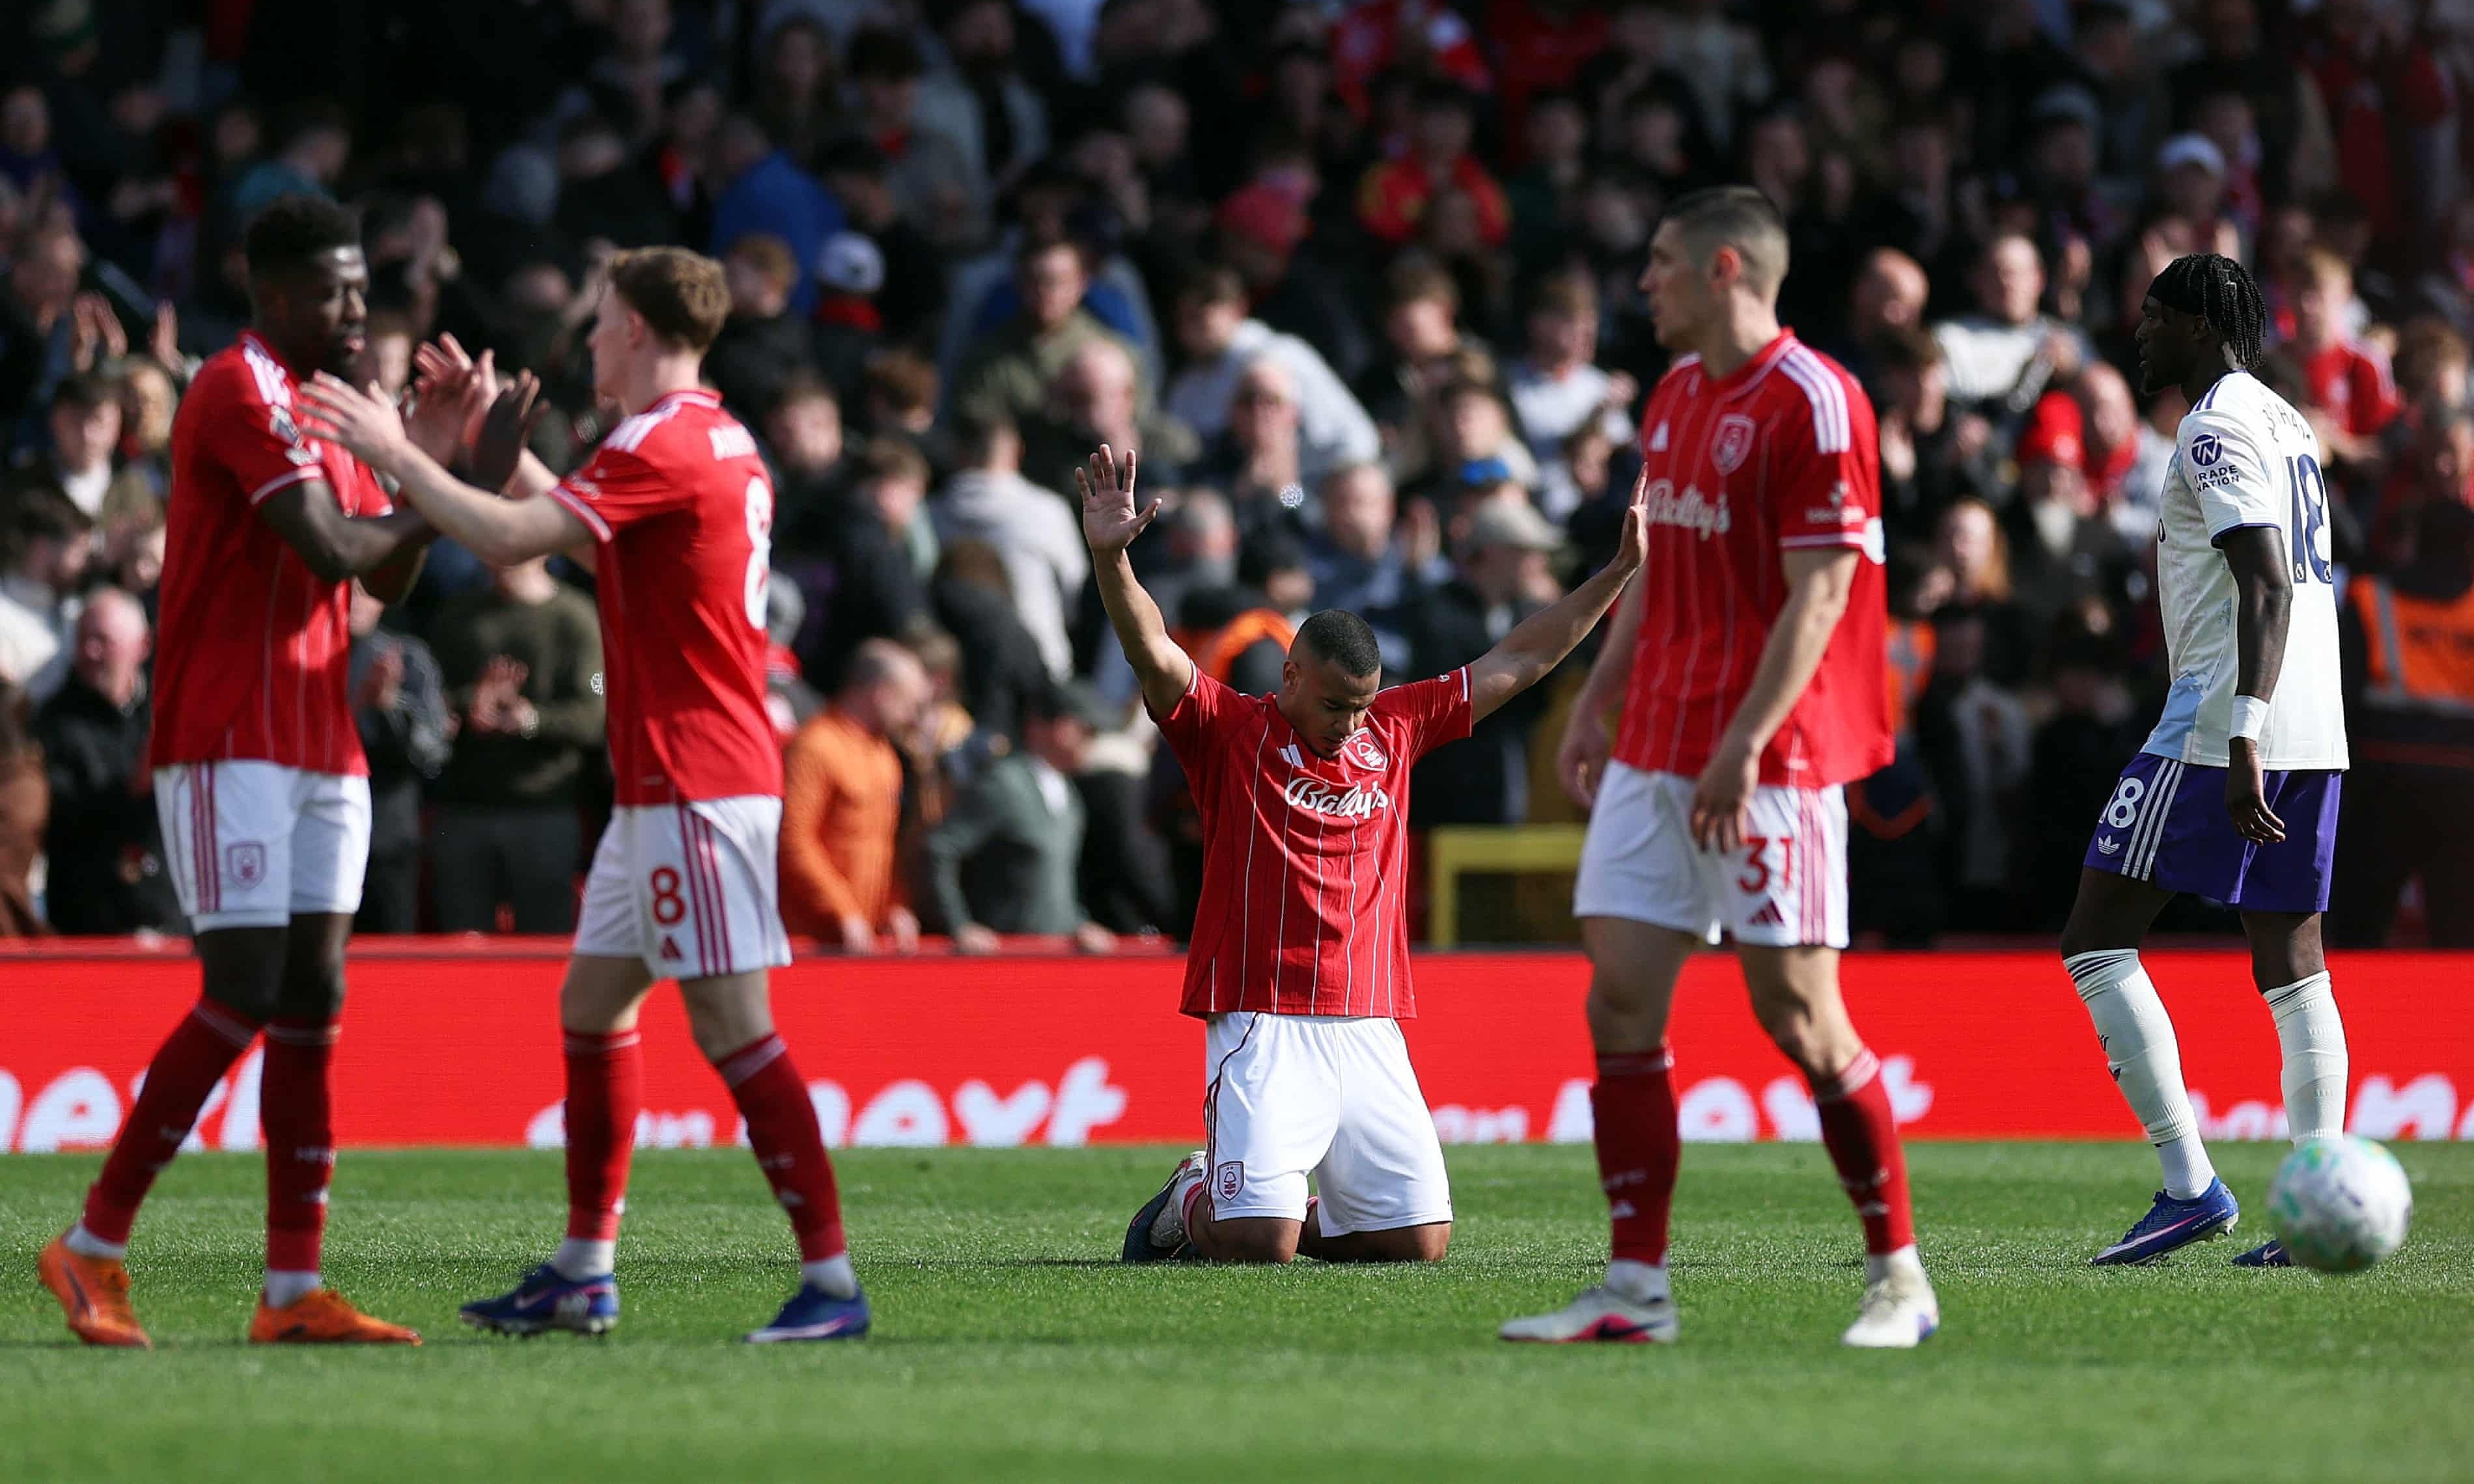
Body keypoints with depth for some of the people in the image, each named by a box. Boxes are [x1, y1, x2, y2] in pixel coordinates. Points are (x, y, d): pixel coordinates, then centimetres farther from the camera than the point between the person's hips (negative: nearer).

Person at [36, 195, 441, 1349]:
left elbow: (385, 579, 18)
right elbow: (330, 551, -21)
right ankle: (92, 1245, -3)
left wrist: (430, 467, 4)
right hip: (230, 744, -9)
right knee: (244, 997, -12)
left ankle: (293, 1289, 2)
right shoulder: (242, 391, -12)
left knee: (312, 1003, 3)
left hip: (318, 749, 9)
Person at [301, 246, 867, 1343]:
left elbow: (504, 540, -21)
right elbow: (579, 528, 30)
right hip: (663, 786, 10)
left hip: (697, 787, -10)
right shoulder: (720, 441, 15)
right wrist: (498, 434, 26)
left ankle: (831, 1280, -12)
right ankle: (584, 1274, 20)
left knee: (732, 1023, -11)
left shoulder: (661, 446, -16)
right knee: (593, 1003, 15)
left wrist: (393, 449, -10)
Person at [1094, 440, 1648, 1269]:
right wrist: (1111, 559, -33)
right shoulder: (1231, 733, 0)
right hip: (1263, 1027, -5)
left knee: (1421, 1242, -2)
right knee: (1258, 1246, -17)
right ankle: (1196, 1202, 18)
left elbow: (1519, 663, 18)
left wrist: (1623, 570, 17)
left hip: (1371, 1032, 5)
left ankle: (1296, 1209, 25)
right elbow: (1153, 655, -16)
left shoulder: (1396, 729, 13)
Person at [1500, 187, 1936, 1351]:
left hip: (1770, 764, -8)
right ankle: (1635, 1289, 4)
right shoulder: (1675, 394, 14)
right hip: (1654, 751, 8)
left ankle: (1898, 1276, 7)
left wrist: (1743, 747, -22)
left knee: (1799, 1019, -5)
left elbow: (1820, 597, -17)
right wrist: (1594, 706, 18)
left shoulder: (1811, 403, -13)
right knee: (1621, 1005, 1)